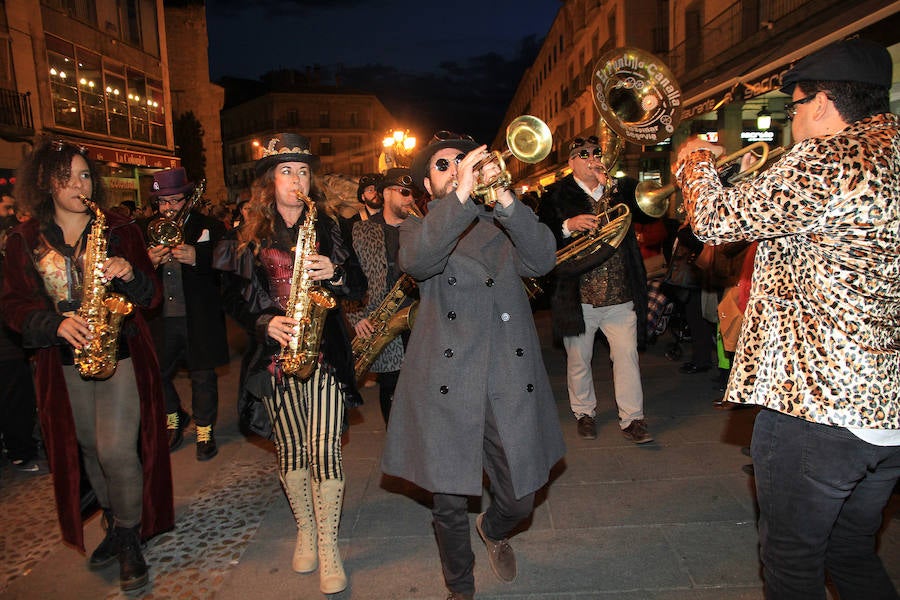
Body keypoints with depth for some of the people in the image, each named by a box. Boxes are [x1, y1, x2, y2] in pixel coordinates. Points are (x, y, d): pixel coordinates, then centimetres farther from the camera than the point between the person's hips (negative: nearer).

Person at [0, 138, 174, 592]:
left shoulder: (119, 230, 3)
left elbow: (151, 296, 2)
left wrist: (130, 275, -20)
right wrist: (55, 324, -17)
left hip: (120, 353, -2)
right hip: (63, 362, 3)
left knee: (116, 450, -10)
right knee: (90, 449, 13)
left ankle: (131, 539, 10)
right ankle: (114, 526, 33)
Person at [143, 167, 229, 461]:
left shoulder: (209, 227, 0)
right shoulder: (147, 230, 8)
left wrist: (196, 257, -25)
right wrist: (150, 262, -17)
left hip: (199, 318, -3)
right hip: (160, 319, 3)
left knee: (203, 376, 6)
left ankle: (205, 430, 25)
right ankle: (174, 418, 35)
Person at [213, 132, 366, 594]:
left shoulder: (327, 226, 5)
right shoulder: (249, 235, 6)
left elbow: (359, 286, 4)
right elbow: (234, 297, 5)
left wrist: (335, 273, -17)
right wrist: (265, 321, -12)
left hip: (324, 351, -1)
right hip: (275, 353, 1)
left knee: (324, 449, -5)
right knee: (290, 448, 10)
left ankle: (328, 546, 10)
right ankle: (305, 530, 31)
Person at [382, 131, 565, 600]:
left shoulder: (500, 226, 13)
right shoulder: (418, 228, 9)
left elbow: (541, 260, -8)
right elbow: (417, 261, -17)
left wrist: (504, 197, -21)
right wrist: (461, 195, -27)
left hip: (509, 383, 2)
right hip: (446, 386, -1)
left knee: (519, 500, 9)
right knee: (449, 505, 6)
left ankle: (493, 529, 46)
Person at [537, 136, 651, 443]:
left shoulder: (619, 190, 12)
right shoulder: (556, 195, 3)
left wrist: (610, 185, -10)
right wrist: (569, 226, -23)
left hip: (621, 294, 2)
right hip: (578, 296, -1)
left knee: (627, 355, 0)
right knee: (578, 360, 11)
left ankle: (632, 418, 13)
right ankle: (584, 413, 30)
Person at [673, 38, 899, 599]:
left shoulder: (828, 160, -18)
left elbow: (715, 221, -14)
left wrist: (698, 162, 4)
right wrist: (759, 183, 19)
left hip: (817, 404, -8)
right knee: (853, 553, 26)